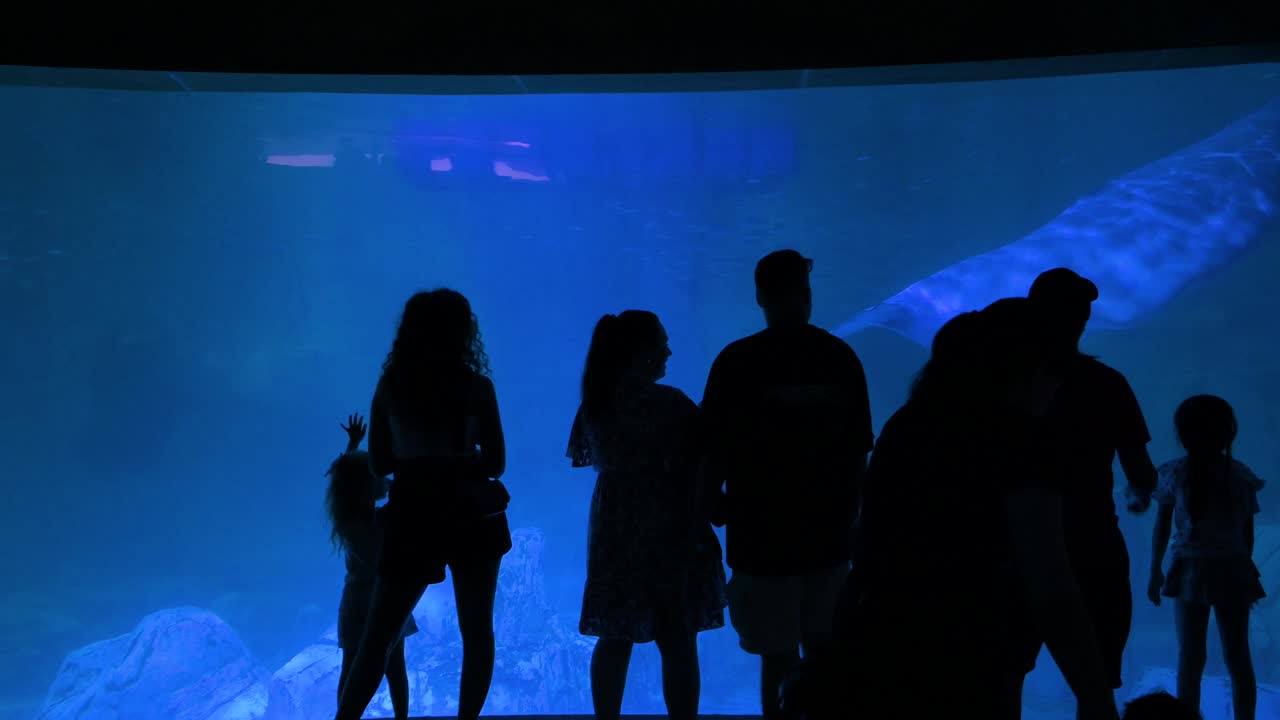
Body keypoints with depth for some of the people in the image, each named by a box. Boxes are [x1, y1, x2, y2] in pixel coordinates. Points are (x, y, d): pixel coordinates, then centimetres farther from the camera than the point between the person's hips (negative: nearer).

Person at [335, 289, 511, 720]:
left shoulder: (390, 385, 3)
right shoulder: (475, 386, -3)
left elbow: (379, 464, 7)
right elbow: (495, 462, 1)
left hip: (413, 516, 2)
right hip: (470, 515, -1)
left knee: (378, 636, 7)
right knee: (477, 631, 10)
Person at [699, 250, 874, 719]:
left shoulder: (738, 361, -10)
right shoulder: (842, 359, 0)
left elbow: (715, 451, -9)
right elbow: (859, 451, 6)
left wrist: (711, 500, 9)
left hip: (762, 535, -3)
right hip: (829, 533, 4)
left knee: (779, 655, 4)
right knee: (823, 646, 17)